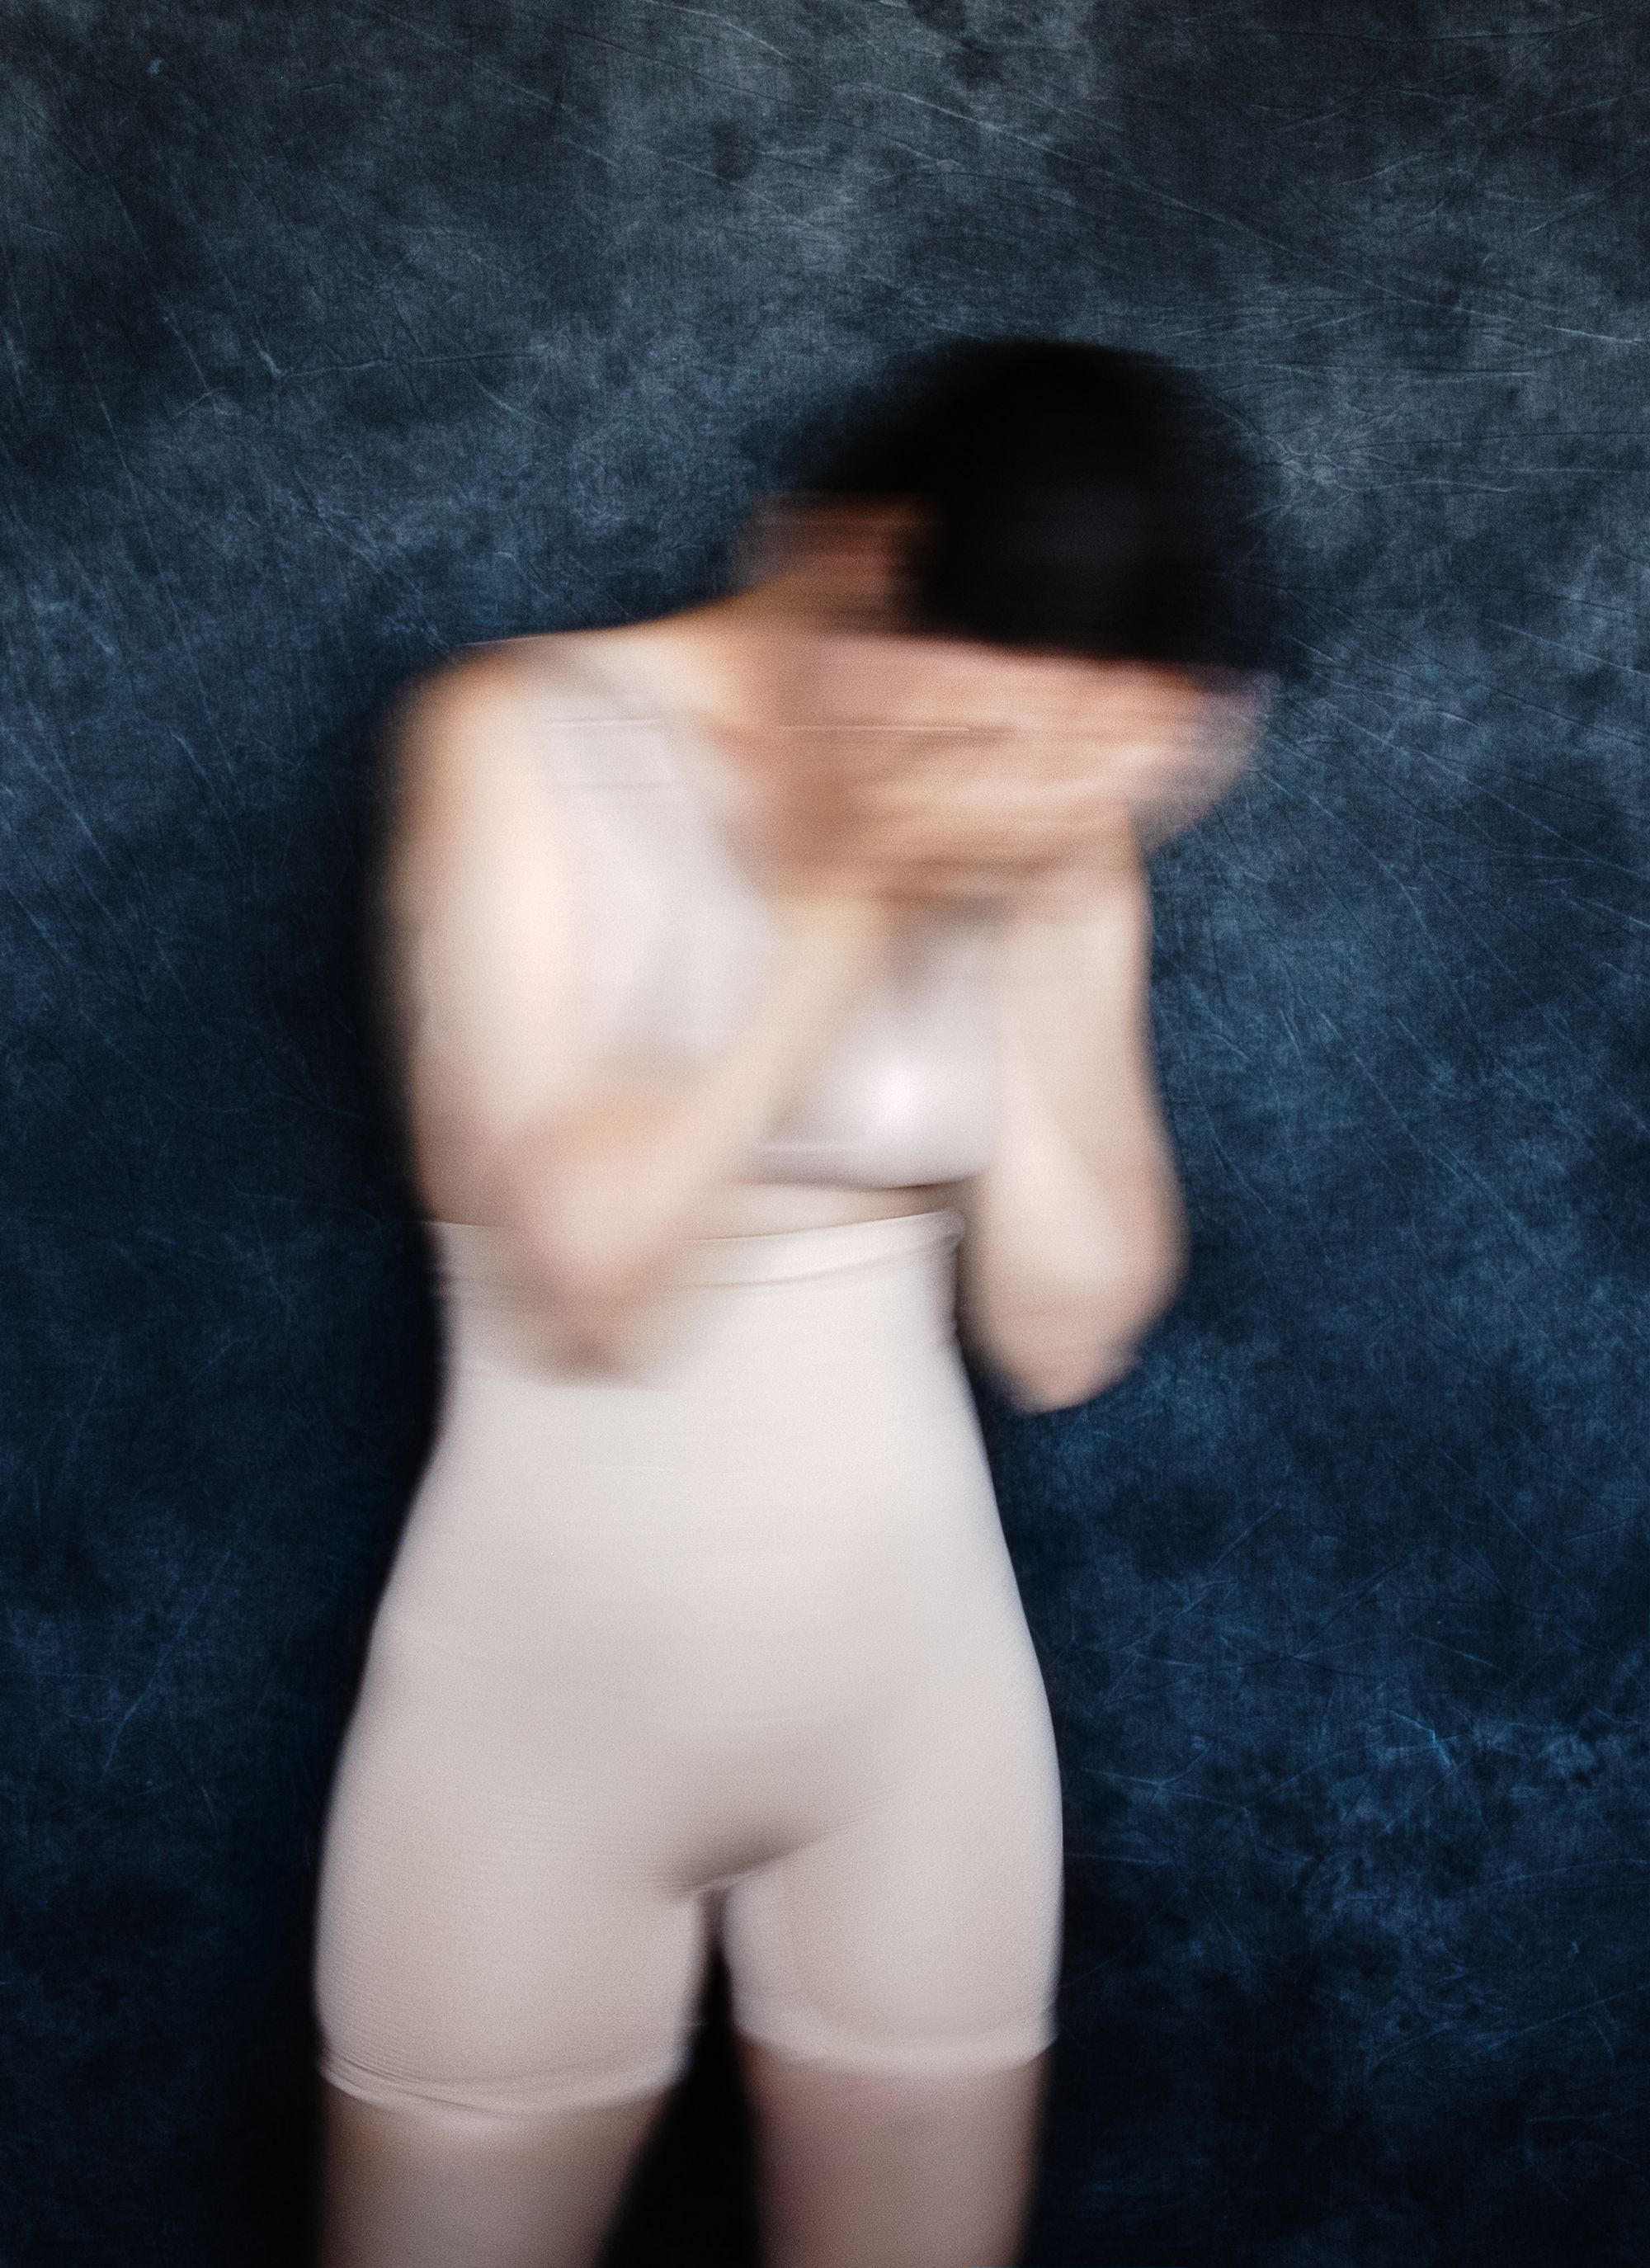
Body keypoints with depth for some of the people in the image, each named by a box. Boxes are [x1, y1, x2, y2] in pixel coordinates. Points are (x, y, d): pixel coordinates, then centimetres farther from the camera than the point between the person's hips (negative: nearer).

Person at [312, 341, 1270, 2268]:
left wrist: (1053, 910, -14)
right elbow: (589, 1267, -19)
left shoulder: (1052, 827, -2)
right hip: (554, 1676, -3)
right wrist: (848, 897, -20)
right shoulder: (526, 742, -11)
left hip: (916, 1674, 3)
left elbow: (1062, 1333, -7)